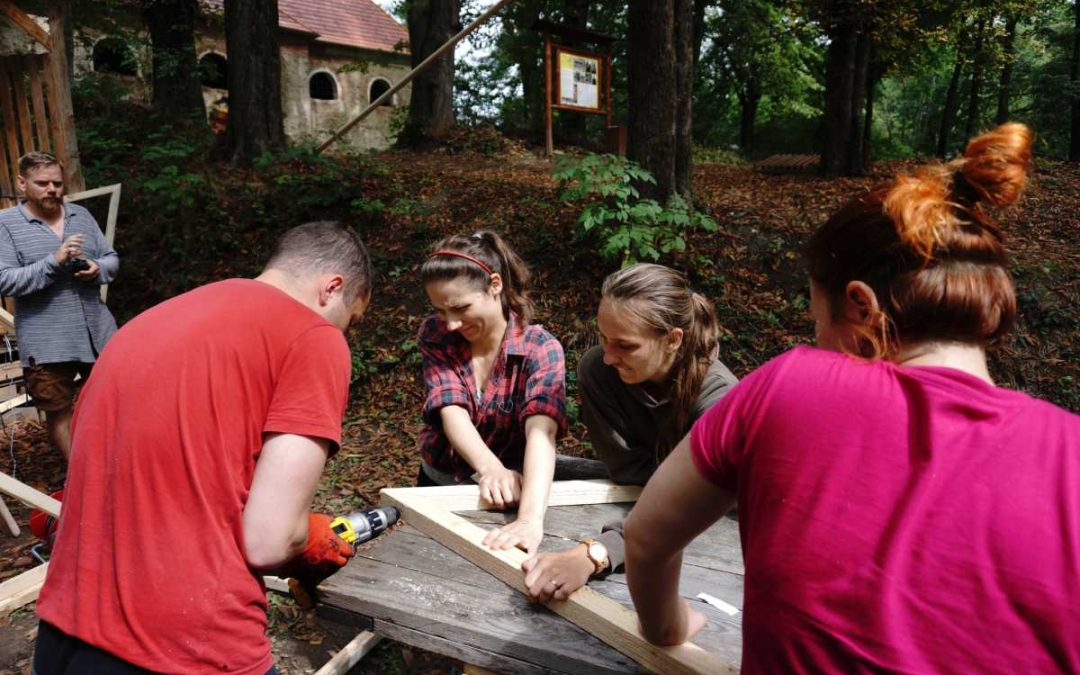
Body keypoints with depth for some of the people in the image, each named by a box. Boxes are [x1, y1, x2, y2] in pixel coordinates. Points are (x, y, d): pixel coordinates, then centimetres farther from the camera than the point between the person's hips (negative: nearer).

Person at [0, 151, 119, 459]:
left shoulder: (81, 215, 9)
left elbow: (112, 258, 12)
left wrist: (98, 268, -11)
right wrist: (54, 261, -23)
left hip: (98, 332, 4)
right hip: (47, 344, -3)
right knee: (58, 410, 9)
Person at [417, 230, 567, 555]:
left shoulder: (541, 349, -17)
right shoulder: (435, 335, -9)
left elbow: (541, 431, -32)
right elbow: (452, 411, -21)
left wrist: (530, 518, -48)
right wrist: (490, 468, -41)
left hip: (510, 492, -2)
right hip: (439, 483, 2)